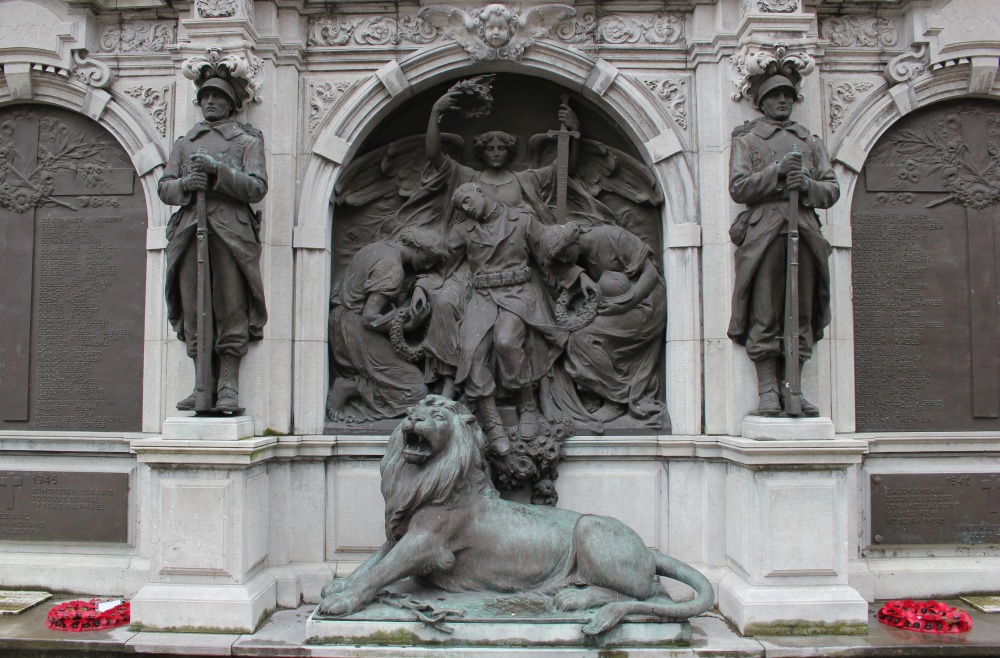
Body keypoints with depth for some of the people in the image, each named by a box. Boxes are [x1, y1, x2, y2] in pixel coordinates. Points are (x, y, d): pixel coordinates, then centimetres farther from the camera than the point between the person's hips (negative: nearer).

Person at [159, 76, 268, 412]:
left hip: (231, 232, -3)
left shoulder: (247, 141, 15)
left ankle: (228, 386, -5)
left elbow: (257, 188, 0)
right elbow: (164, 187, 15)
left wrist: (216, 169, -12)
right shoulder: (183, 143, 26)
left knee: (231, 310, -8)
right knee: (193, 311, -1)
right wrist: (186, 184, -7)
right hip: (189, 231, 3)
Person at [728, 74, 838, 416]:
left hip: (805, 232, 4)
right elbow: (738, 187, 0)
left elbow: (832, 189, 15)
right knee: (765, 314, -8)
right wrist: (778, 172, -12)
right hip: (763, 231, -4)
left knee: (802, 313, 1)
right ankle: (767, 391, -4)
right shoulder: (746, 140, 14)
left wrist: (806, 184, -6)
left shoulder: (812, 143, 24)